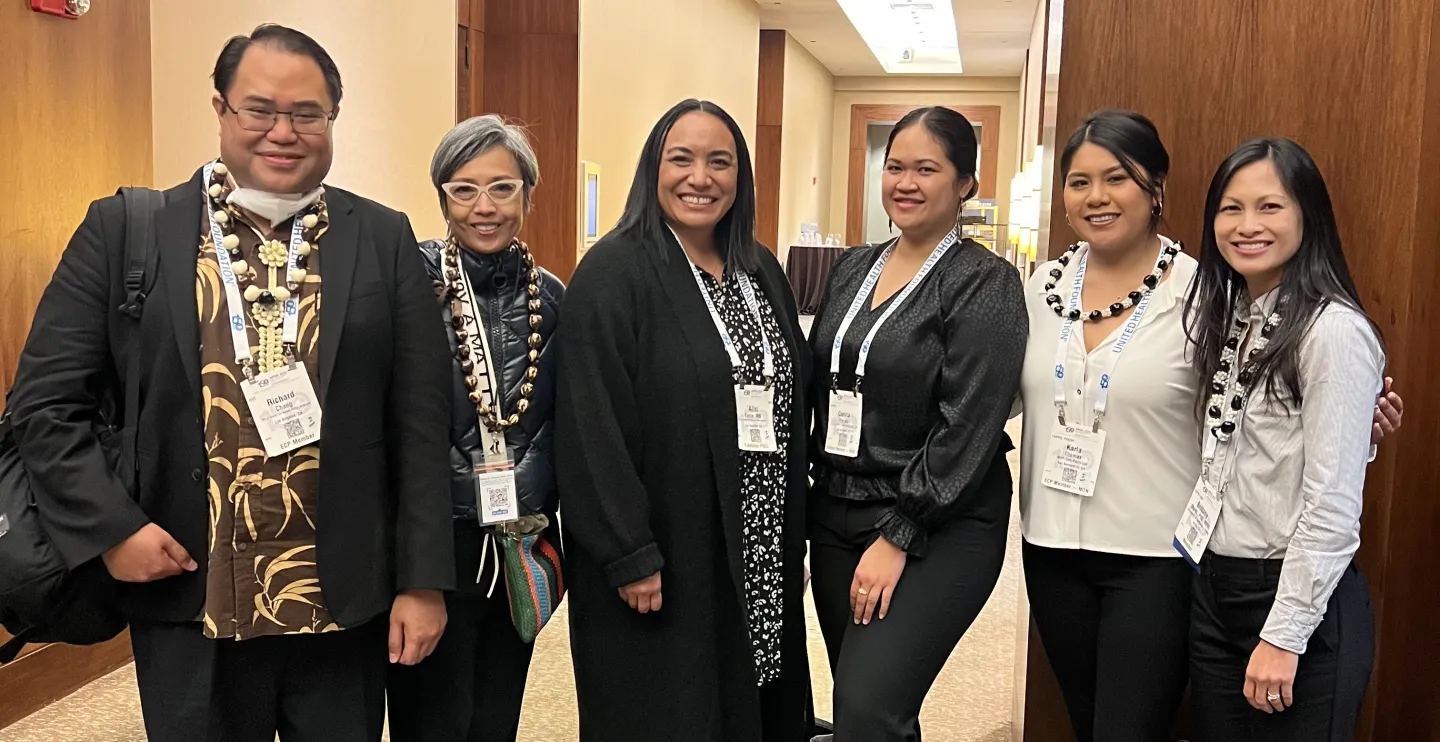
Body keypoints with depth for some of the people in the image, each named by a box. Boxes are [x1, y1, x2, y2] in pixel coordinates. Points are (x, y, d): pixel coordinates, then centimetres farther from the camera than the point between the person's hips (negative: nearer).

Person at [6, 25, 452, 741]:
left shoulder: (384, 240, 0)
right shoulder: (123, 231, 0)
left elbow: (419, 422, -1)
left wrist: (422, 580, -3)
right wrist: (111, 528, -9)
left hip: (345, 606, 1)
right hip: (186, 607, 0)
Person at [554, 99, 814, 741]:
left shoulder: (762, 272, 9)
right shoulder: (614, 272, -12)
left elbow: (792, 405, 12)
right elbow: (593, 431, -16)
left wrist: (794, 537, 12)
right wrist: (629, 556, -18)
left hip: (762, 559, 6)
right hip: (664, 561, -6)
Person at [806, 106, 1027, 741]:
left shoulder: (984, 283, -9)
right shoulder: (852, 268, 9)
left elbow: (966, 429, -15)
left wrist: (898, 536, -16)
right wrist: (806, 503, 10)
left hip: (938, 528, -6)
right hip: (835, 512, 6)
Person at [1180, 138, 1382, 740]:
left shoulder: (1334, 329, -15)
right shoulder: (1226, 315, 9)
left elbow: (1332, 503, -18)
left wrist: (1285, 635, -17)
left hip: (1300, 599, -7)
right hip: (1213, 584, 7)